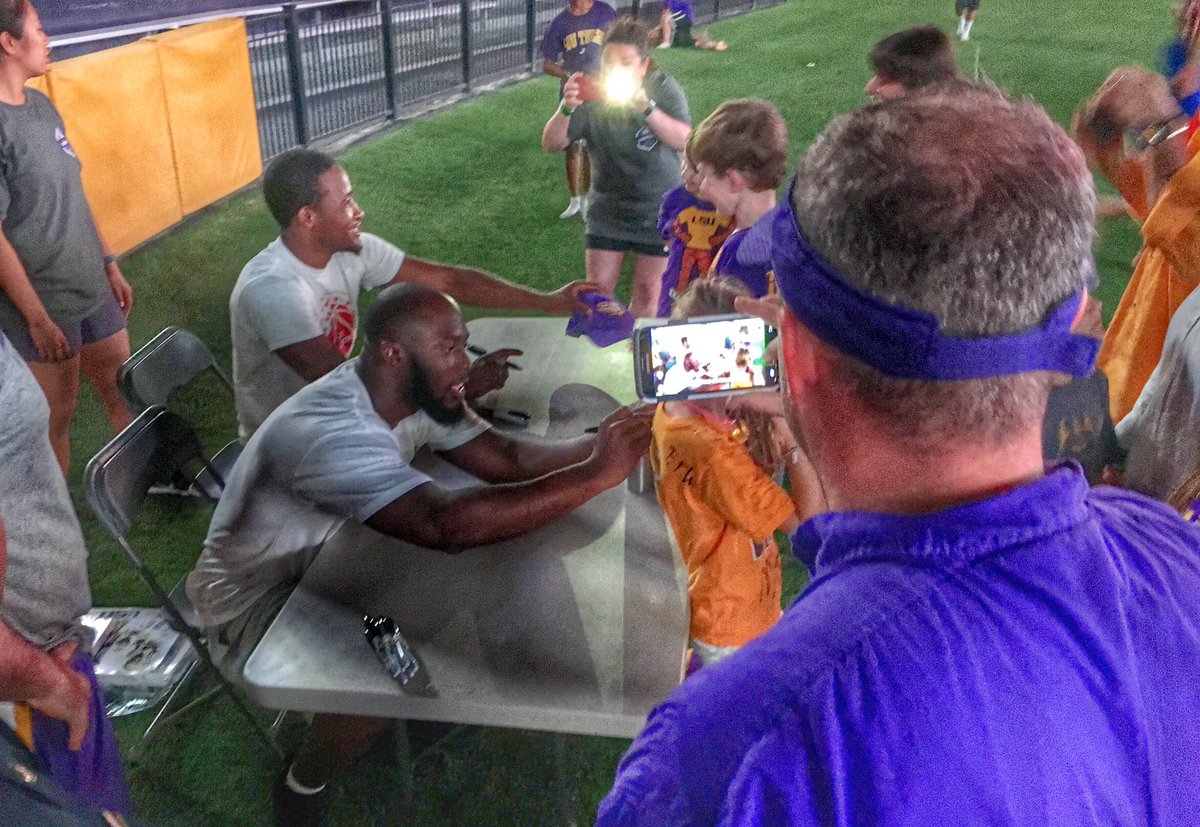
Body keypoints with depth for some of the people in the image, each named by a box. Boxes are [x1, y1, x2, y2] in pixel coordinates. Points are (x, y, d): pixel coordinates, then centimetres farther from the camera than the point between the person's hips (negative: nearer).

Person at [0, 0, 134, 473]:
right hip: (43, 304, -7)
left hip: (92, 289, 7)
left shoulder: (41, 105, 4)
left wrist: (108, 264, 13)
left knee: (123, 390, 16)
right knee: (56, 414, 7)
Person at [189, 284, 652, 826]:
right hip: (254, 603, -8)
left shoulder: (413, 391, -11)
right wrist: (596, 475, -48)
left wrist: (603, 444, -29)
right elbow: (447, 524, -51)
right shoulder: (329, 430, -39)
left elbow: (505, 459, -13)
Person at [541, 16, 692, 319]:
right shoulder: (593, 95, -12)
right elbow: (551, 144, -15)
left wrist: (646, 107, -40)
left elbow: (684, 140, -26)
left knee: (647, 295, 9)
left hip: (658, 214, -1)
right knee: (597, 292, 5)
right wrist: (566, 109, -35)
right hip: (607, 213, 1)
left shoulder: (663, 88, -13)